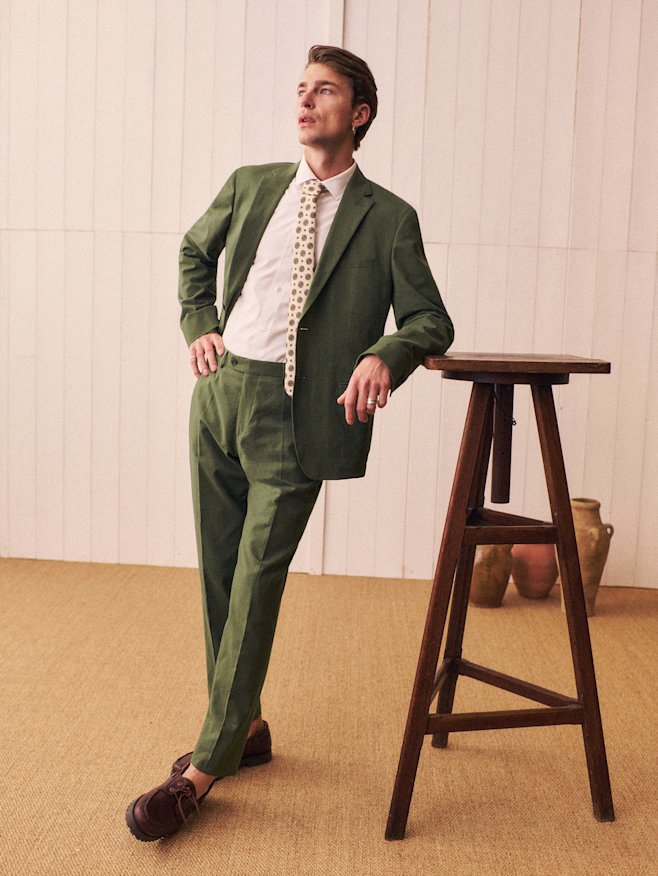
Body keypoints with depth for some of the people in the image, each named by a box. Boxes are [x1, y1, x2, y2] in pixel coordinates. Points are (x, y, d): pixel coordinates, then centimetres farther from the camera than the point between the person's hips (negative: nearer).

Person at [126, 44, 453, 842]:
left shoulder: (389, 219, 2)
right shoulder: (249, 186, 13)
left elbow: (430, 320, 4)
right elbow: (195, 250, 29)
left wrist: (384, 354, -17)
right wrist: (199, 323, 13)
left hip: (298, 413, -4)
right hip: (221, 389, 5)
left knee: (257, 580, -6)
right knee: (219, 572, 11)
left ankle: (202, 770, 4)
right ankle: (243, 728, 29)